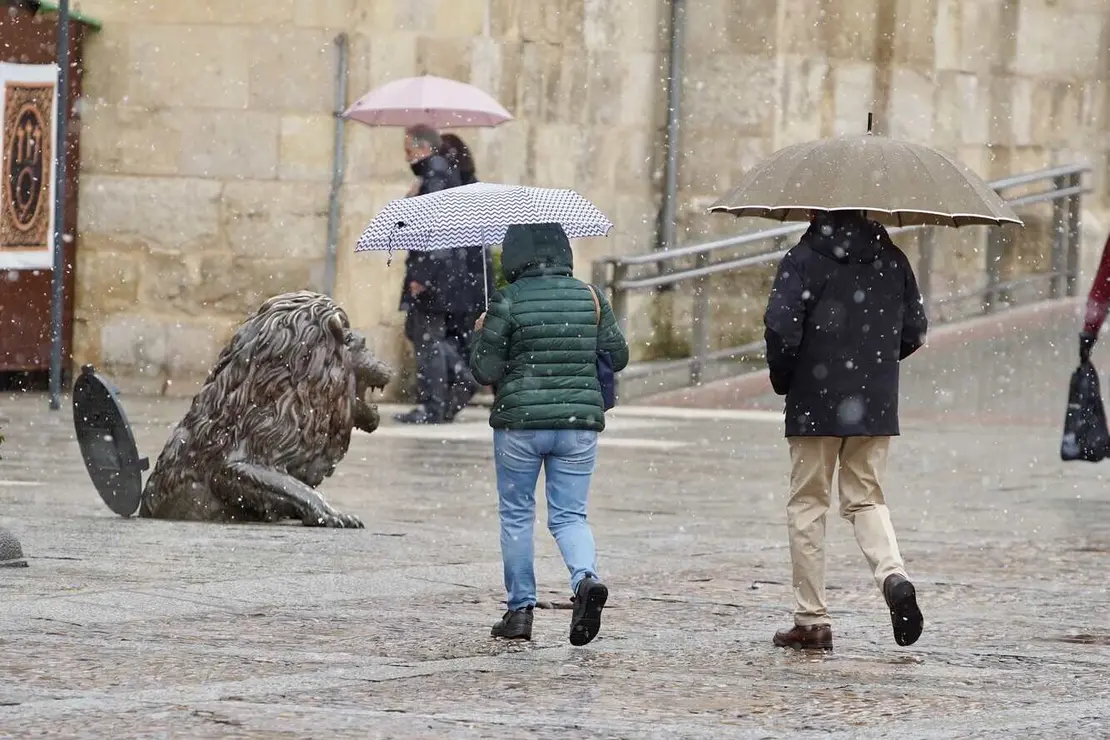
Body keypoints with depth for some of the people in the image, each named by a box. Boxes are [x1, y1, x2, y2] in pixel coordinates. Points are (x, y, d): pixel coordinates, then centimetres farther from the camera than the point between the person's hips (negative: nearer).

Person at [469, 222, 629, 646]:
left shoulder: (507, 303, -9)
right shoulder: (590, 298, 1)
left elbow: (485, 371, -8)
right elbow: (618, 356, 8)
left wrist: (483, 336, 10)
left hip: (520, 422, -3)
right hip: (579, 421, 3)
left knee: (516, 515, 12)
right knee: (569, 515, 8)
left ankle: (520, 610, 13)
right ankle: (586, 577, -21)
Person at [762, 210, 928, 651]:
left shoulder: (804, 260, -8)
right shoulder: (891, 259, 6)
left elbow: (781, 328, -16)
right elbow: (914, 329, 10)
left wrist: (782, 377, 1)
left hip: (815, 401, -4)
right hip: (876, 403, 4)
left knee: (807, 503, 7)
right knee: (866, 498, 14)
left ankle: (811, 619, 5)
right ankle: (893, 575, -15)